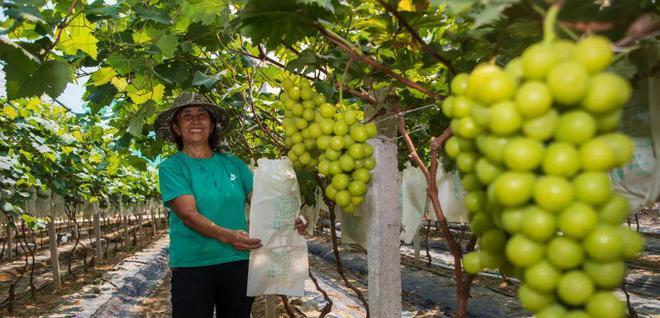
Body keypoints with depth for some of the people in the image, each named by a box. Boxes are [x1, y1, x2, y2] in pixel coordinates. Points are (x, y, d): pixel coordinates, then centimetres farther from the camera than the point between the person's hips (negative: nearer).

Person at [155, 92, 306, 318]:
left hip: (239, 263, 4)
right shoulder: (172, 168, -3)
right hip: (192, 266, -3)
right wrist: (226, 236, -33)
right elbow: (188, 214, -16)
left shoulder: (233, 164, 7)